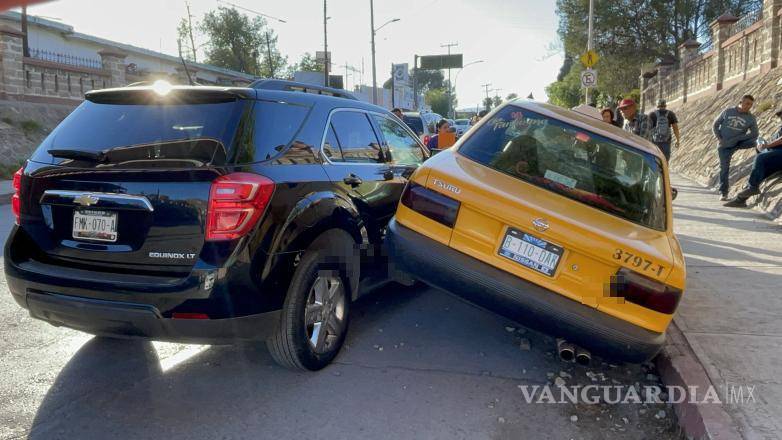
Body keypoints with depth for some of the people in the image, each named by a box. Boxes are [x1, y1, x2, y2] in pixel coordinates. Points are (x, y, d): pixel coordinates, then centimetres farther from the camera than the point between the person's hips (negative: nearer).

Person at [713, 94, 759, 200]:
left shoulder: (751, 118, -4)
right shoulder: (728, 111, -2)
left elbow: (754, 134, -8)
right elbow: (715, 125, 4)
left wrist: (735, 139, -16)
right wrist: (719, 138, -9)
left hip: (738, 143, 1)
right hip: (724, 146, -1)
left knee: (757, 141, -26)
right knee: (724, 168, -3)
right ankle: (723, 193, 5)